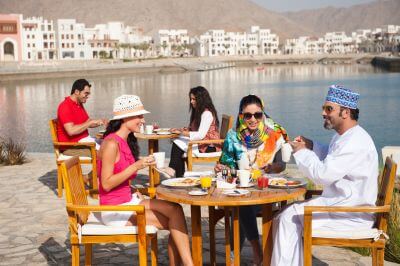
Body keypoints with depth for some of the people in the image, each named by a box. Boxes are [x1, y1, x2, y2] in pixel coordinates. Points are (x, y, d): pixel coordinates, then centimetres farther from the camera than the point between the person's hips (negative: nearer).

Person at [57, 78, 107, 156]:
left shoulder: (79, 105, 15)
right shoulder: (65, 106, -15)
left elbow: (87, 123, 24)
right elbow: (71, 131, -25)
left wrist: (101, 122, 3)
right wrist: (92, 122, -20)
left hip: (85, 139, 9)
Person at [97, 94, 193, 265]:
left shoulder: (126, 141, 12)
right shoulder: (111, 144, -16)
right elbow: (106, 184, -19)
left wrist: (134, 193, 7)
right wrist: (136, 166, -22)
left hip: (128, 201, 8)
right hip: (114, 210, -8)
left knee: (175, 210, -13)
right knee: (175, 220, -15)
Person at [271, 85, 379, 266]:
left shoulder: (355, 142, -22)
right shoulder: (343, 136, 13)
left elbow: (323, 175, -25)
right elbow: (331, 158, 33)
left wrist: (302, 152, -9)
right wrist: (311, 146, 14)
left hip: (352, 215, -10)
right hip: (336, 203, 10)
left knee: (290, 219, -16)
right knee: (286, 216, 5)